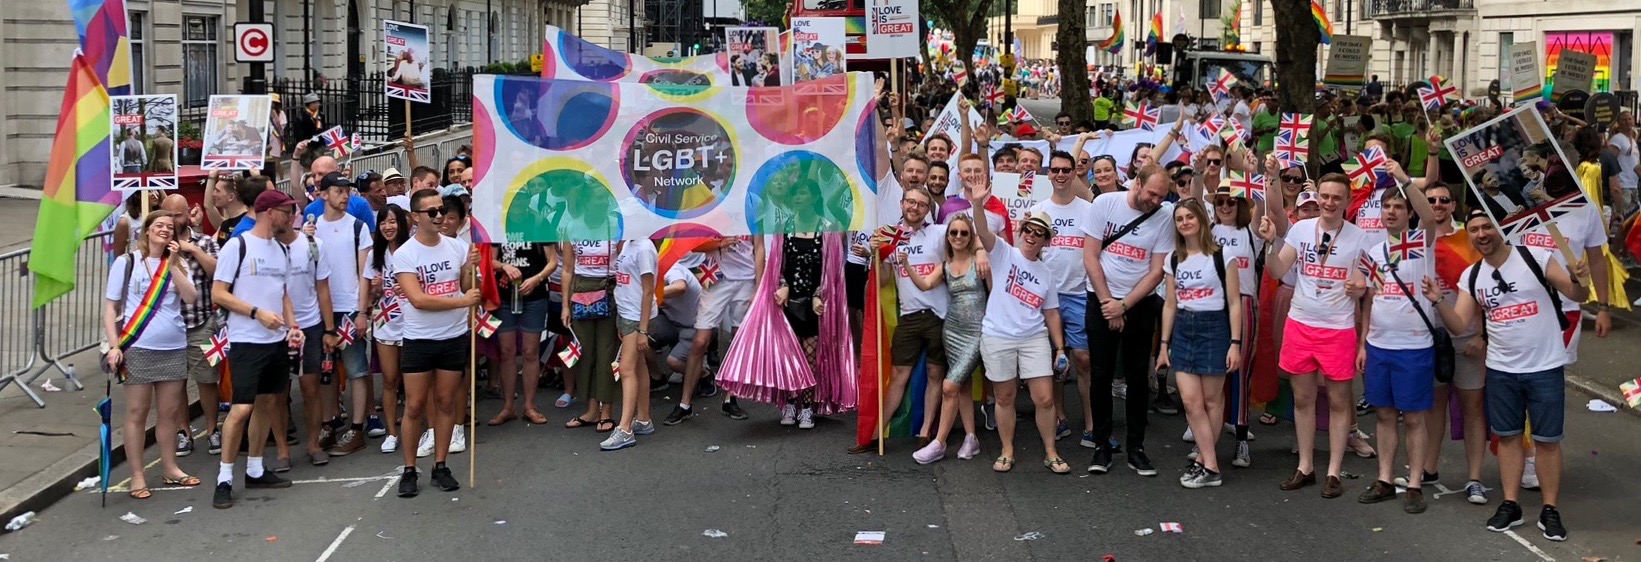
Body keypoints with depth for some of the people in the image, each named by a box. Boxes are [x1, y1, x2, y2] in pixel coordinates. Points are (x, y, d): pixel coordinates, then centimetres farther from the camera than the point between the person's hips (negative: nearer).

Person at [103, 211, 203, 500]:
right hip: (138, 348, -3)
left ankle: (170, 468, 22)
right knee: (137, 412, 1)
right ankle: (137, 476, 7)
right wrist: (113, 346, -9)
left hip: (174, 348, 4)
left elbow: (191, 297, -5)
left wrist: (172, 264, -10)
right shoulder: (127, 263, 1)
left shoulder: (178, 264, 11)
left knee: (170, 411, 9)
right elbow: (110, 307, 0)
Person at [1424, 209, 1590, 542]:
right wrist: (1439, 301, -19)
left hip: (1545, 367, -4)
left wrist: (1577, 280, -31)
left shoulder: (1534, 259, -10)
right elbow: (1458, 325, -2)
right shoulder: (1471, 276, 2)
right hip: (1501, 370, 4)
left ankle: (1550, 511, 11)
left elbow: (1578, 296, -8)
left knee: (1547, 439, 3)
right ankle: (1510, 505, 20)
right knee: (1507, 436, 10)